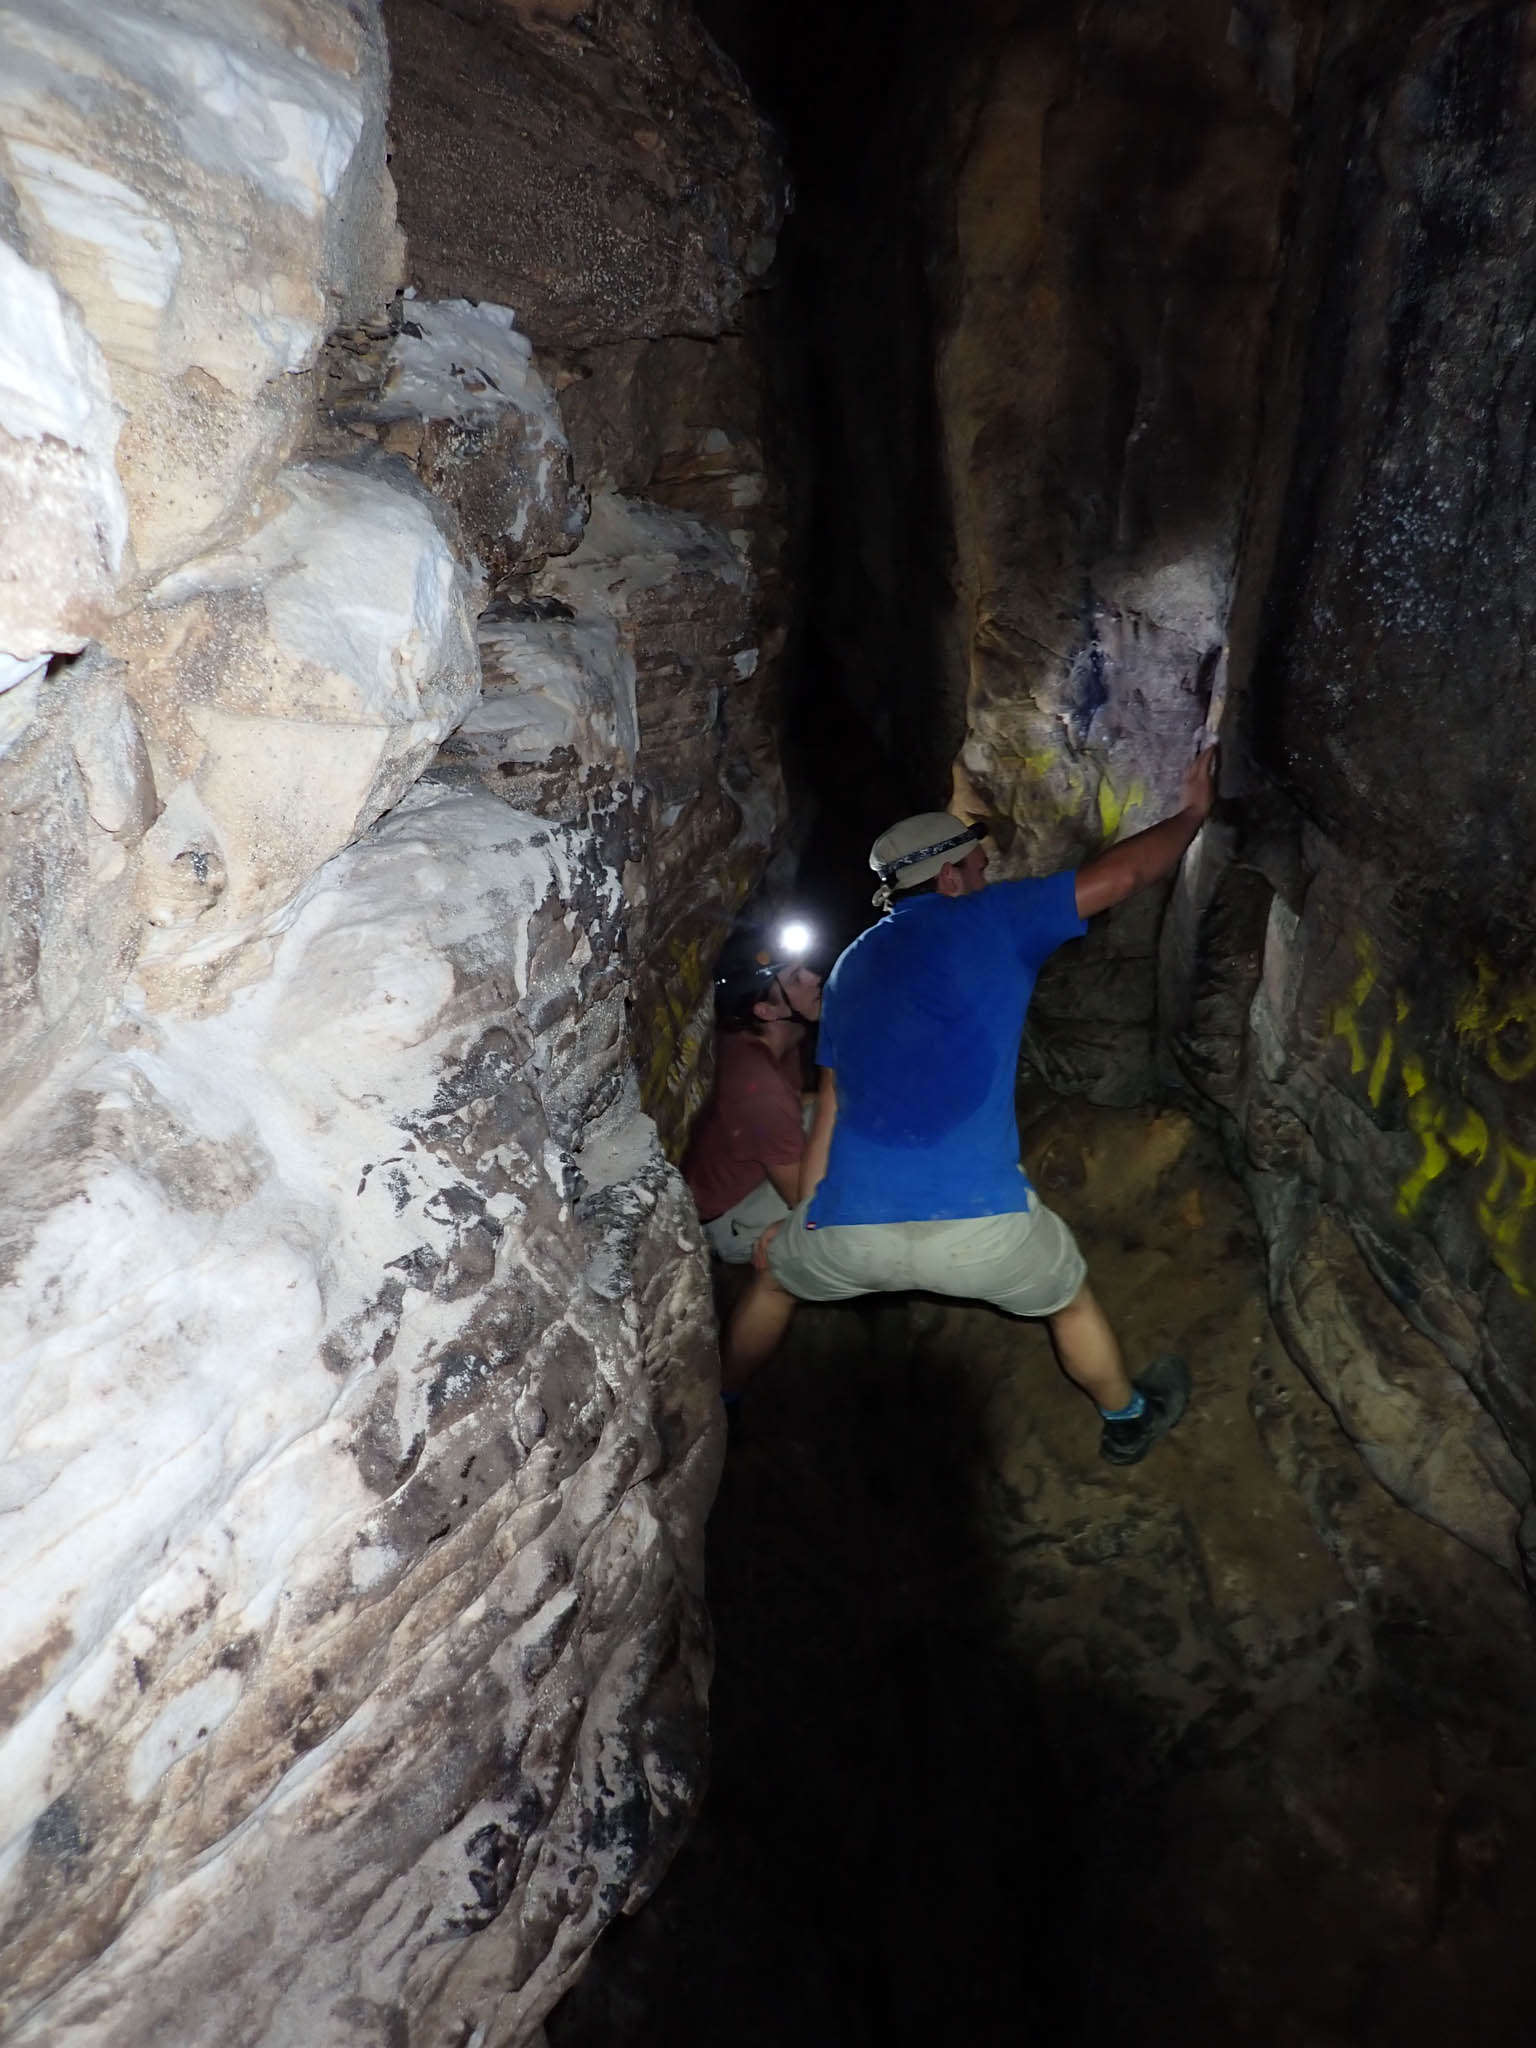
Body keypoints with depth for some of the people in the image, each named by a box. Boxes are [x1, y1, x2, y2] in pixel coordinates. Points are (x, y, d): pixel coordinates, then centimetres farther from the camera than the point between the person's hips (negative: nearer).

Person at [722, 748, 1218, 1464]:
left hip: (850, 1230, 3)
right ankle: (1129, 1420, 52)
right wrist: (1192, 812, 28)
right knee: (1072, 1302, 30)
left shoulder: (852, 967, 19)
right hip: (982, 1229, -3)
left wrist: (801, 1218, 29)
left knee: (773, 1277, 36)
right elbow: (1122, 873, 9)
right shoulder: (989, 919, 5)